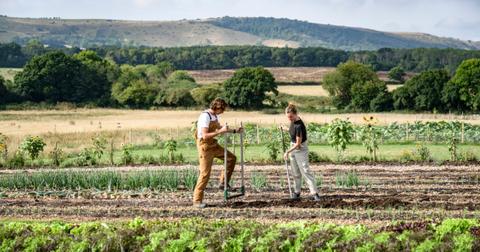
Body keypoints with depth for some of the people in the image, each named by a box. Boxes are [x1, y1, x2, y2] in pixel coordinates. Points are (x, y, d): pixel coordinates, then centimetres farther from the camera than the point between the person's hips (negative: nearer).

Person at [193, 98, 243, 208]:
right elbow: (205, 136, -28)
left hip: (213, 145, 9)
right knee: (205, 173, -7)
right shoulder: (205, 116, -22)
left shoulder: (215, 115, 7)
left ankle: (223, 183, 14)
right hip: (205, 146, -9)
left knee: (231, 158, 7)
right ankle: (197, 200, 0)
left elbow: (220, 129, 23)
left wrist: (235, 131, 13)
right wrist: (220, 131, -28)